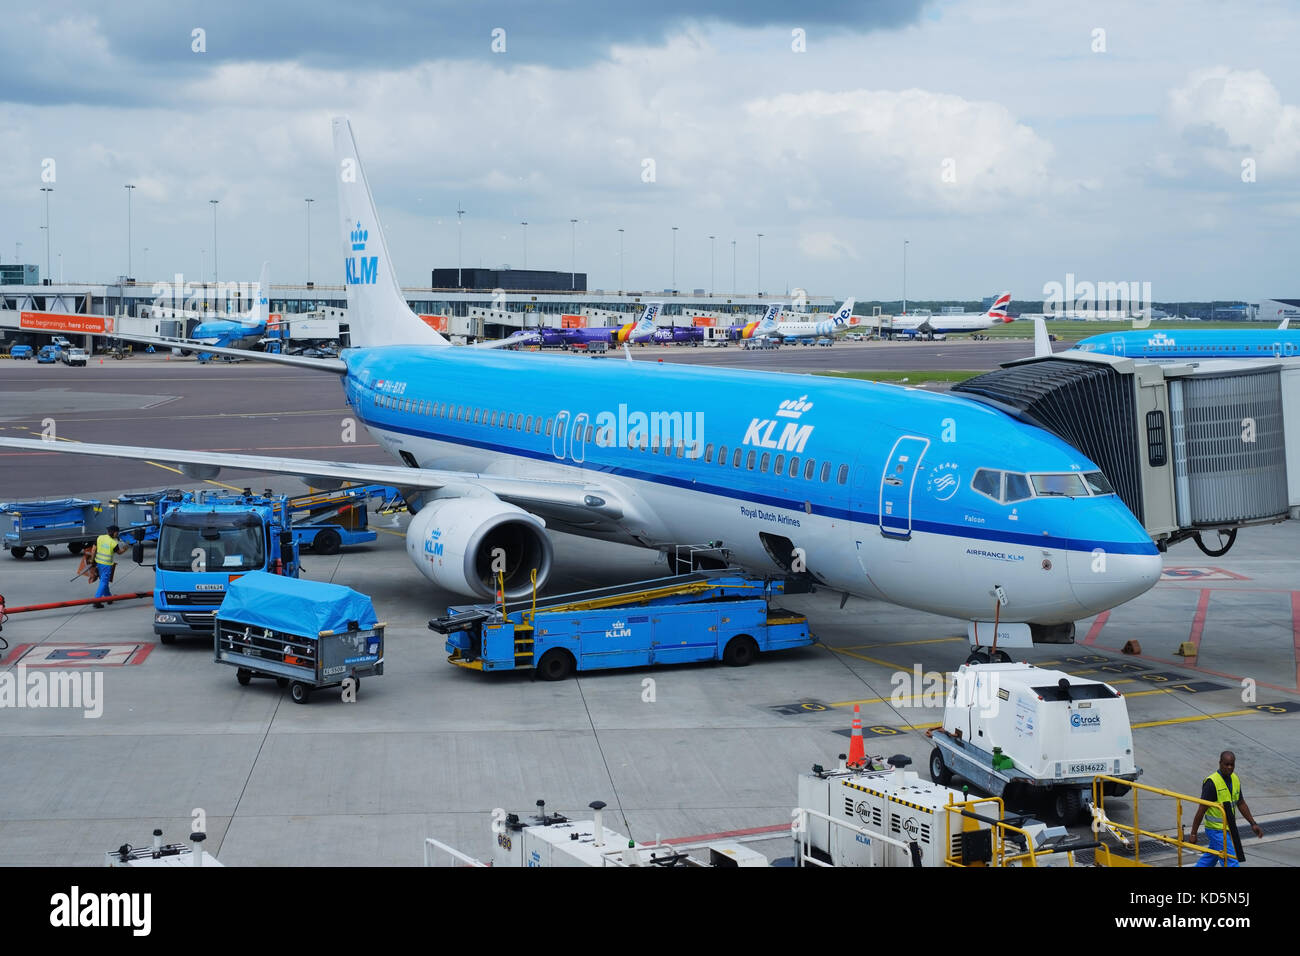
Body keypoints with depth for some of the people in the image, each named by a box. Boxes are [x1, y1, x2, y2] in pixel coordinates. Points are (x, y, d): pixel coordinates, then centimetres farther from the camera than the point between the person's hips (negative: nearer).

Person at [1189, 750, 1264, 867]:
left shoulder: (1235, 779, 4)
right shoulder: (1212, 782, -20)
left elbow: (1241, 804, 16)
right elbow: (1201, 809, -19)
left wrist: (1253, 824, 12)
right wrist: (1193, 834, -17)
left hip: (1228, 829, 8)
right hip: (1216, 830, -8)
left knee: (1210, 858, 19)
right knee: (1231, 862, -8)